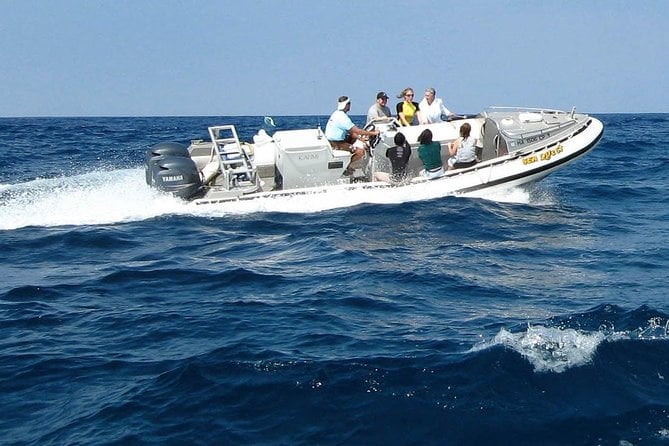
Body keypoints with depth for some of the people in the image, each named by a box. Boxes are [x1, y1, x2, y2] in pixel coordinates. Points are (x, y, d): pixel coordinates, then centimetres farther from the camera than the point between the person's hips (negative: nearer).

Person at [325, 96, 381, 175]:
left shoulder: (336, 113, 10)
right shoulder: (342, 117, -21)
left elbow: (350, 131, 15)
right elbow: (357, 131, -23)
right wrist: (373, 133, -16)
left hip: (330, 140, 10)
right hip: (336, 144, -10)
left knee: (353, 137, 27)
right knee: (361, 151, -15)